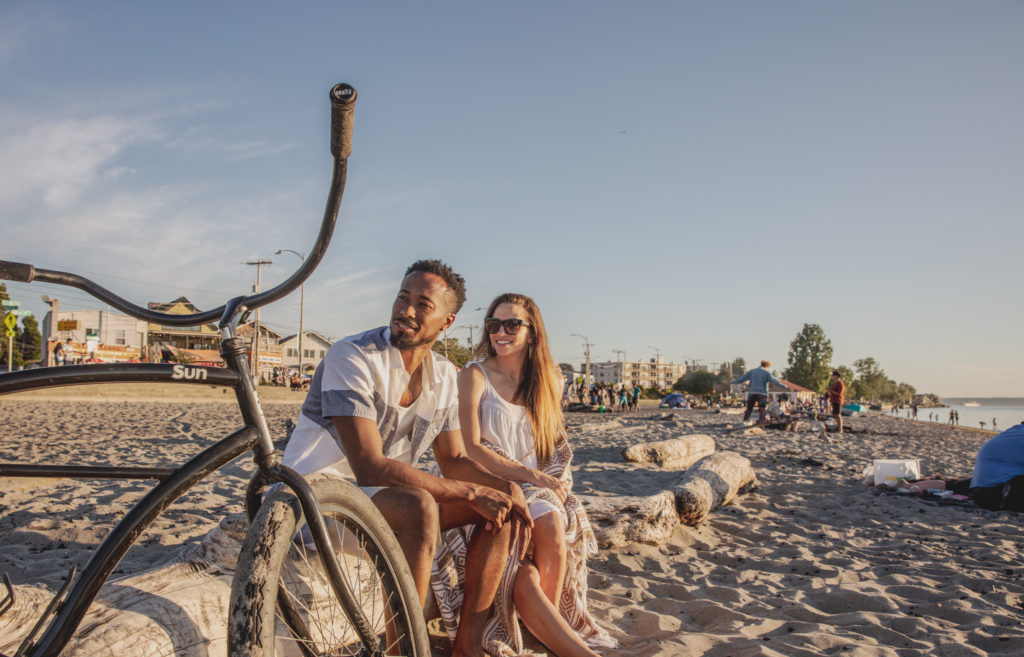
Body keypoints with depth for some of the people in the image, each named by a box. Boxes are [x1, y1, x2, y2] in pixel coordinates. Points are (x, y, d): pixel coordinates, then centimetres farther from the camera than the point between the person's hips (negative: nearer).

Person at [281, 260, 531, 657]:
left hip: (389, 495, 8)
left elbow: (454, 460, 9)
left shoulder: (444, 376, 3)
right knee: (419, 507, -35)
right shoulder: (352, 357, -20)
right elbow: (370, 467, -28)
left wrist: (506, 488, -12)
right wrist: (471, 492, -26)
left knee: (498, 506, -4)